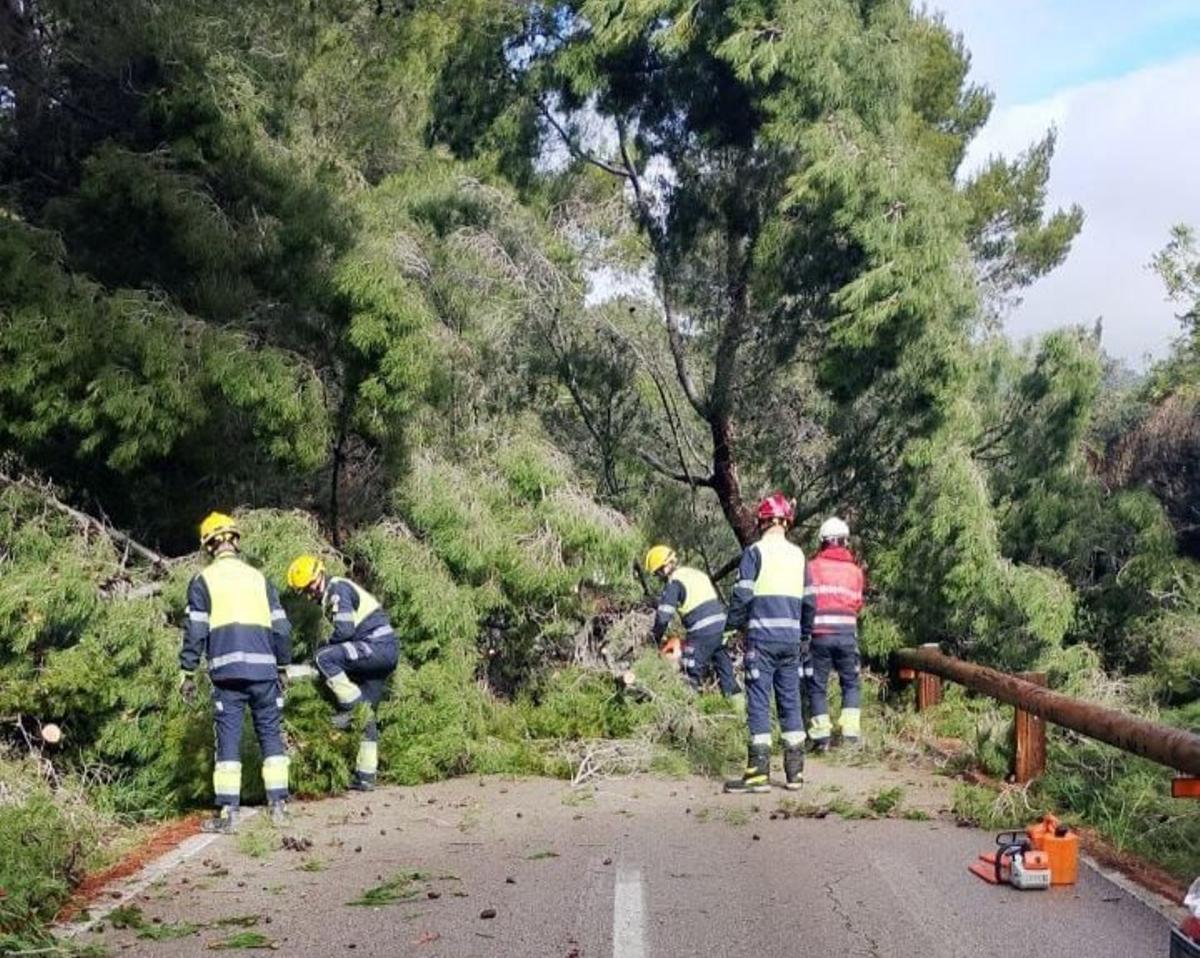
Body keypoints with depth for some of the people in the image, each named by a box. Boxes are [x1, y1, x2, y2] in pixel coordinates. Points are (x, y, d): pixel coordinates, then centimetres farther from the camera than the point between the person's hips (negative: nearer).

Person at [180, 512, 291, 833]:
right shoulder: (259, 578, 14)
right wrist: (282, 667, 23)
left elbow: (195, 631, -2)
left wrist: (187, 673, 4)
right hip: (264, 669, 2)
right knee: (271, 734, 11)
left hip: (227, 672, -2)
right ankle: (279, 805, 10)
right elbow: (281, 628, 13)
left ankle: (227, 812, -1)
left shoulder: (203, 582, 4)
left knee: (228, 738, 1)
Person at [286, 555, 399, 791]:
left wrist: (327, 645, -2)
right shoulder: (330, 596, 22)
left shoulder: (337, 589, -9)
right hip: (385, 652, 10)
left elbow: (345, 630, -19)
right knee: (366, 716, 11)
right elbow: (349, 633, 27)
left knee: (324, 657, -23)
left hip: (378, 646, -10)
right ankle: (365, 776, 14)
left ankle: (351, 705, -13)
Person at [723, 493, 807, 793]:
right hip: (791, 638, 5)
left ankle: (759, 773, -4)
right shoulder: (798, 555, 10)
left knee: (759, 703, -3)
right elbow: (808, 600, 13)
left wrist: (733, 625, 5)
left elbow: (742, 594, -9)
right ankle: (795, 772, 13)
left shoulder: (756, 552, -6)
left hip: (762, 637, -5)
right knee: (790, 703, 10)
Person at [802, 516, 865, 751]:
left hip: (820, 634, -2)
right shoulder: (854, 570, 8)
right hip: (847, 634, 2)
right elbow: (857, 604, 9)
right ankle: (851, 732, 6)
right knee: (850, 683, 15)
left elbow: (808, 603, -5)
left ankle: (821, 735, 0)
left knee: (817, 685, 6)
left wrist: (805, 634, 3)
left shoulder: (813, 567, 0)